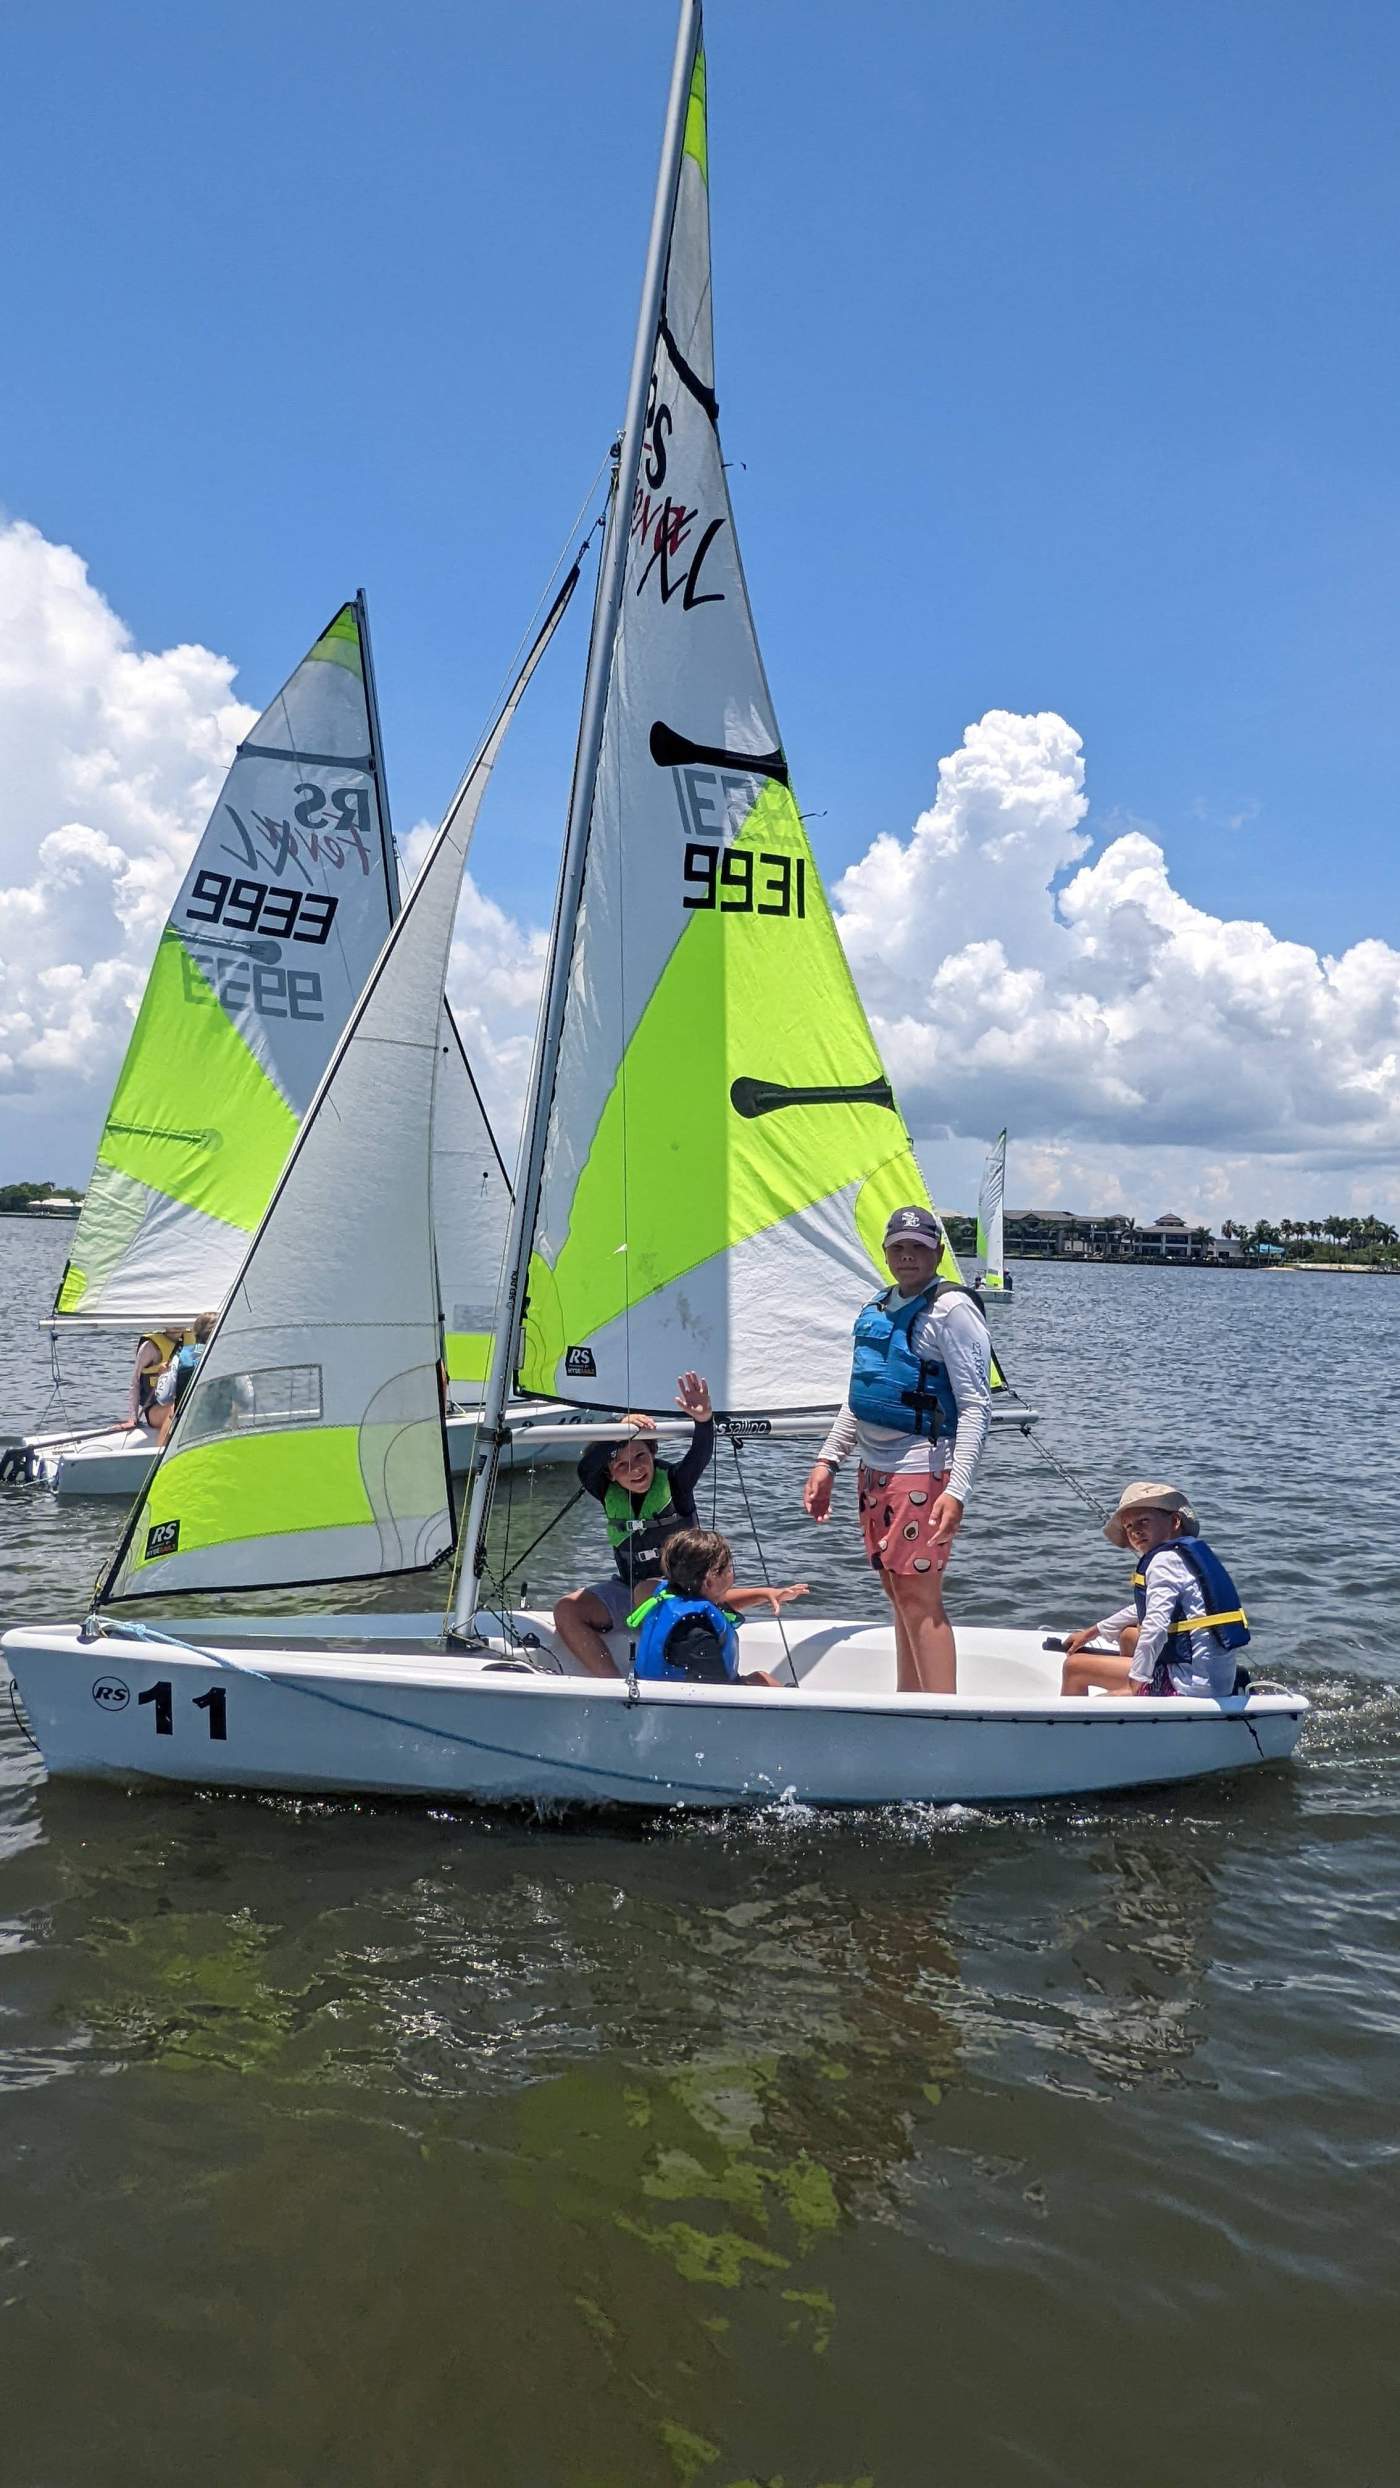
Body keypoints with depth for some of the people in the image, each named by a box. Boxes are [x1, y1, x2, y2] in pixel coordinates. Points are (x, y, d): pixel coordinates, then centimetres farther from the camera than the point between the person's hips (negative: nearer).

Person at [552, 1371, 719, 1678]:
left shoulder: (673, 1482, -13)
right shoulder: (609, 1494, -6)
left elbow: (701, 1455, -33)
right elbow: (586, 1469, -27)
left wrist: (704, 1419, -56)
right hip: (627, 1588, 5)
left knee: (647, 1590, -37)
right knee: (567, 1610, -15)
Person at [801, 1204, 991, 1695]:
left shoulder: (952, 1310, -9)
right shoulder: (878, 1309, 15)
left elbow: (976, 1406, -15)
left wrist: (957, 1489, -23)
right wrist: (827, 1461, 15)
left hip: (921, 1471, -8)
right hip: (875, 1469, 8)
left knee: (919, 1595, -9)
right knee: (899, 1595, 13)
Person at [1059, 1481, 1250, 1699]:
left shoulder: (1164, 1560, -13)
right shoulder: (1192, 1551, 17)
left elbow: (1155, 1628, -26)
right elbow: (1143, 1610, 30)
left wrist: (1136, 1681, -17)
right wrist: (1092, 1633, 36)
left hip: (1192, 1685, -10)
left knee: (1074, 1666, -2)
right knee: (1128, 1635, 34)